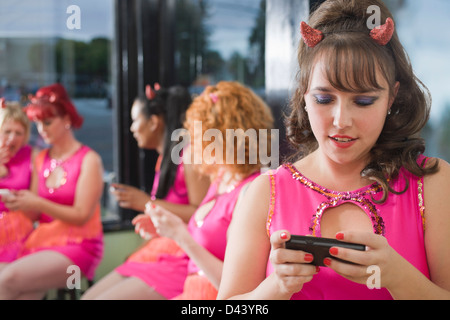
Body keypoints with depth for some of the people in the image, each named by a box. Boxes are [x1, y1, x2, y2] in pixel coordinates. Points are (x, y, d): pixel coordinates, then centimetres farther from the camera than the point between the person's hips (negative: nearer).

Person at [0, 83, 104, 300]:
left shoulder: (89, 160, -5)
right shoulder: (40, 160, 12)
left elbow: (82, 216, -10)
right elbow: (35, 213, 9)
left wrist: (39, 203, -20)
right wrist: (18, 203, -13)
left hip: (77, 245, -5)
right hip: (41, 241, 5)